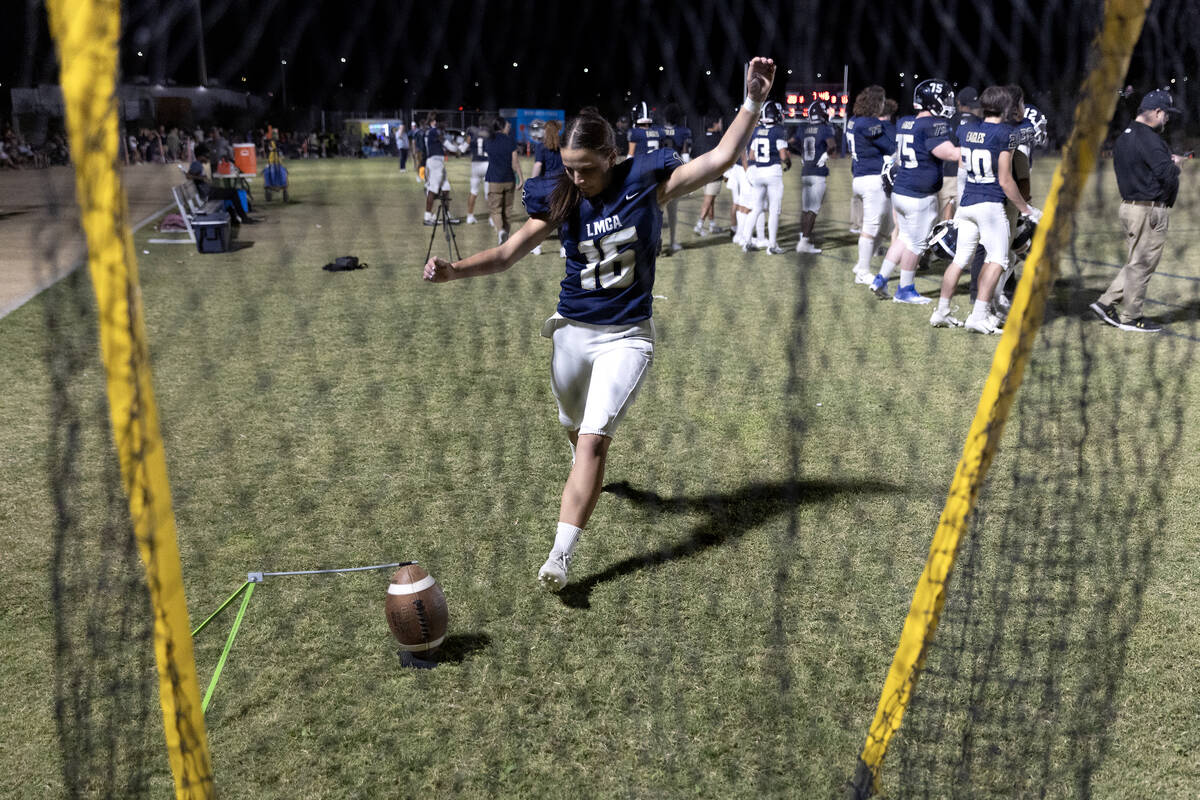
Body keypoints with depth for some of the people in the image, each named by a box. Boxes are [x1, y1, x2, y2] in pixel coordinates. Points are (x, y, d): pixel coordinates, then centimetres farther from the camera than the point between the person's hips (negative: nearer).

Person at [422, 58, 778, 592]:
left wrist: (752, 102, -23)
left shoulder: (645, 182, -10)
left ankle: (561, 555, -12)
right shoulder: (560, 199, -4)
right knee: (576, 430, 22)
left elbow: (719, 159, -14)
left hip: (626, 337, -3)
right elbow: (508, 253, -3)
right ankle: (585, 478, 58)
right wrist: (452, 271, -17)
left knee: (593, 439, -14)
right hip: (573, 332, 4)